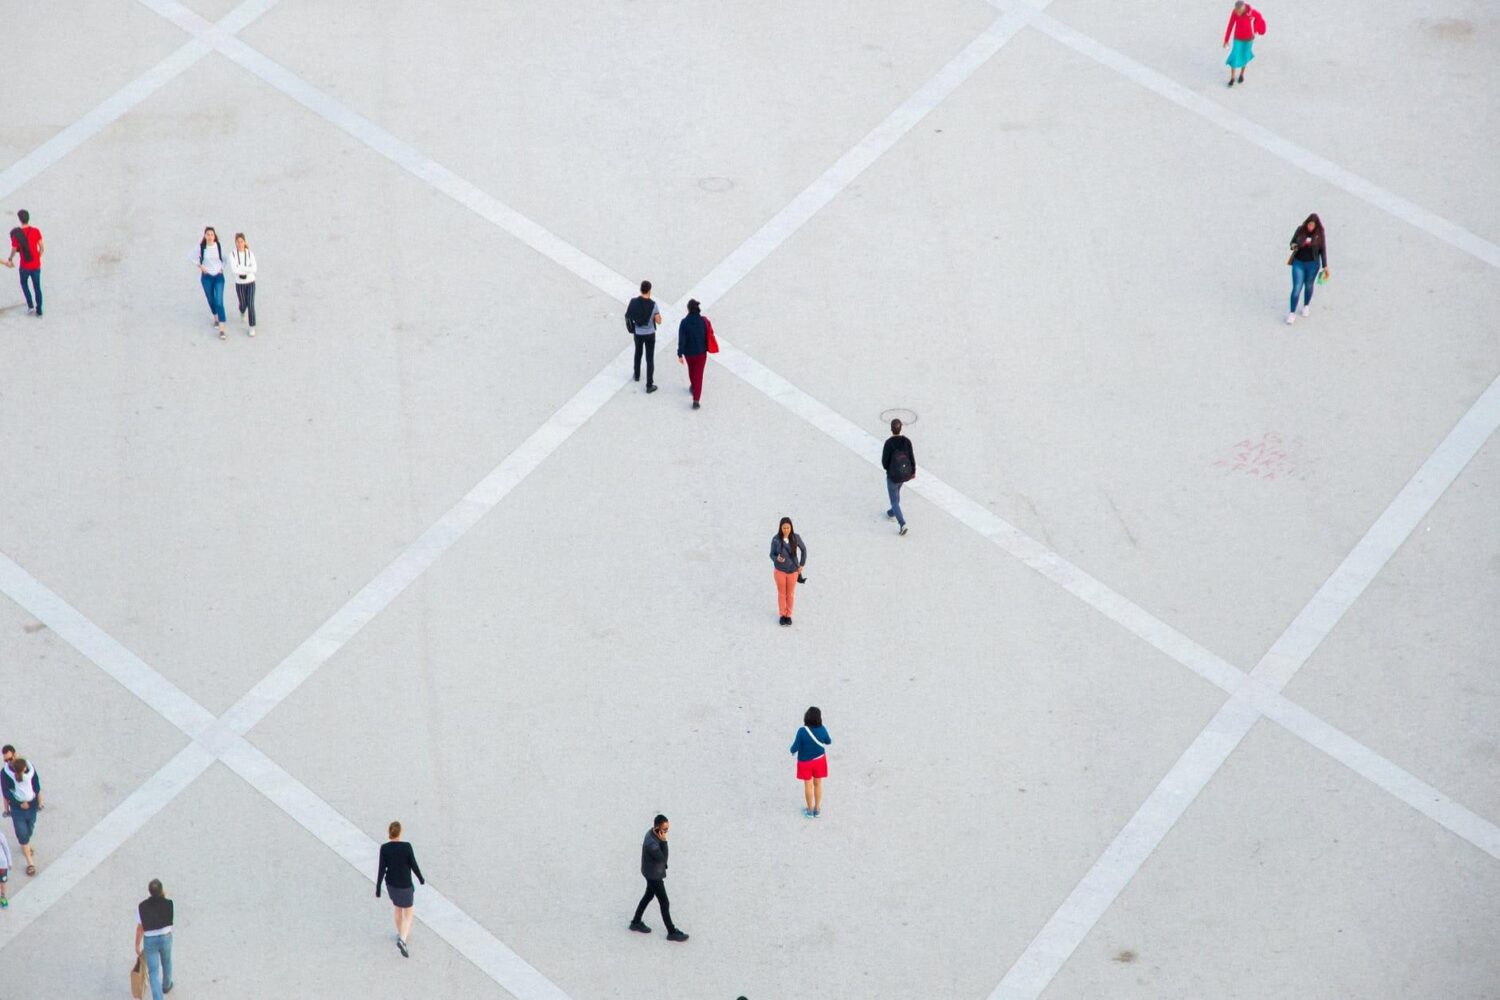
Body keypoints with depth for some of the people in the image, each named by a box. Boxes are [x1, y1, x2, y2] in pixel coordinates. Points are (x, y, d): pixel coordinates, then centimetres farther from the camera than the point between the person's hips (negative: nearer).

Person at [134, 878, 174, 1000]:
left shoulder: (142, 906, -18)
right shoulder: (168, 903, -17)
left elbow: (139, 928, -11)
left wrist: (137, 945, 1)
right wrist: (163, 897, -1)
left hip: (150, 940, -2)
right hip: (166, 938, 2)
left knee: (153, 972, 5)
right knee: (166, 962, 31)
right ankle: (166, 985, 55)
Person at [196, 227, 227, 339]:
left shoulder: (219, 246, -7)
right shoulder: (201, 247, -10)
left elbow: (224, 258, 10)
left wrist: (222, 268, -1)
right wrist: (200, 266, -8)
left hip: (218, 276, -1)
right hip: (206, 276, 1)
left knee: (219, 301, -10)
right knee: (211, 299, 16)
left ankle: (221, 330, -14)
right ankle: (215, 318, 46)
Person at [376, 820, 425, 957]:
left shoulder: (384, 848, -15)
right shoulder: (406, 846, -23)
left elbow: (381, 869, -13)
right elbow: (413, 865, -14)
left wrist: (378, 889, -5)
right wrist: (421, 879, 5)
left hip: (391, 883, 3)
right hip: (405, 885, -3)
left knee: (398, 908, 29)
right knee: (409, 913, 11)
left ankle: (402, 934, 45)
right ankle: (402, 940, -9)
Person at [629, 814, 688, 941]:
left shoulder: (653, 832, -8)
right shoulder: (651, 843, -38)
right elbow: (663, 858, -28)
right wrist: (664, 841, -34)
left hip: (653, 872, 9)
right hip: (654, 875, -9)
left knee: (649, 896, 26)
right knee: (664, 903, 4)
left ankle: (636, 923, 41)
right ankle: (672, 932, 19)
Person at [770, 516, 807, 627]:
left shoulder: (796, 537, -16)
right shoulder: (776, 539, -19)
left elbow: (803, 549, 1)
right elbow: (772, 554, -8)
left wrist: (802, 564, 0)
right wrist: (777, 559, -31)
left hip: (793, 570, 1)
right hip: (780, 570, -1)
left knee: (790, 594, 15)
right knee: (781, 593, 15)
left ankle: (789, 615, 33)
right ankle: (782, 615, 33)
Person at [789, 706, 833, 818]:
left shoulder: (802, 731, -28)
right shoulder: (822, 729, -19)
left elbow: (795, 747, -20)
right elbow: (828, 741, 0)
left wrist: (793, 751, 2)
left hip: (805, 761, -2)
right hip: (819, 760, 2)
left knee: (808, 785, 15)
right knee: (818, 784, 18)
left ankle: (810, 810, 28)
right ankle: (817, 809, 30)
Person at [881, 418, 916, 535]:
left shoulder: (889, 443, -25)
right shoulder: (907, 441, -12)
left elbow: (884, 460, -18)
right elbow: (911, 457, -3)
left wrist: (887, 468, 5)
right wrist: (913, 471, 11)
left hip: (892, 475, -5)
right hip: (905, 474, 5)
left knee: (894, 500, 6)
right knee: (896, 492, 33)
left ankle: (902, 524, -5)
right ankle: (891, 513, 55)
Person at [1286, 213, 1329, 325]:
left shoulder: (1320, 234, -9)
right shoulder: (1300, 230, -8)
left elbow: (1323, 251, -3)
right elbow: (1292, 243, 4)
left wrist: (1325, 267, -5)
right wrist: (1293, 246, -21)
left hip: (1313, 264, 0)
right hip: (1298, 263, 0)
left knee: (1308, 286, 17)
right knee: (1296, 288, -5)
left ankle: (1306, 306, 41)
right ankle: (1292, 314, 2)